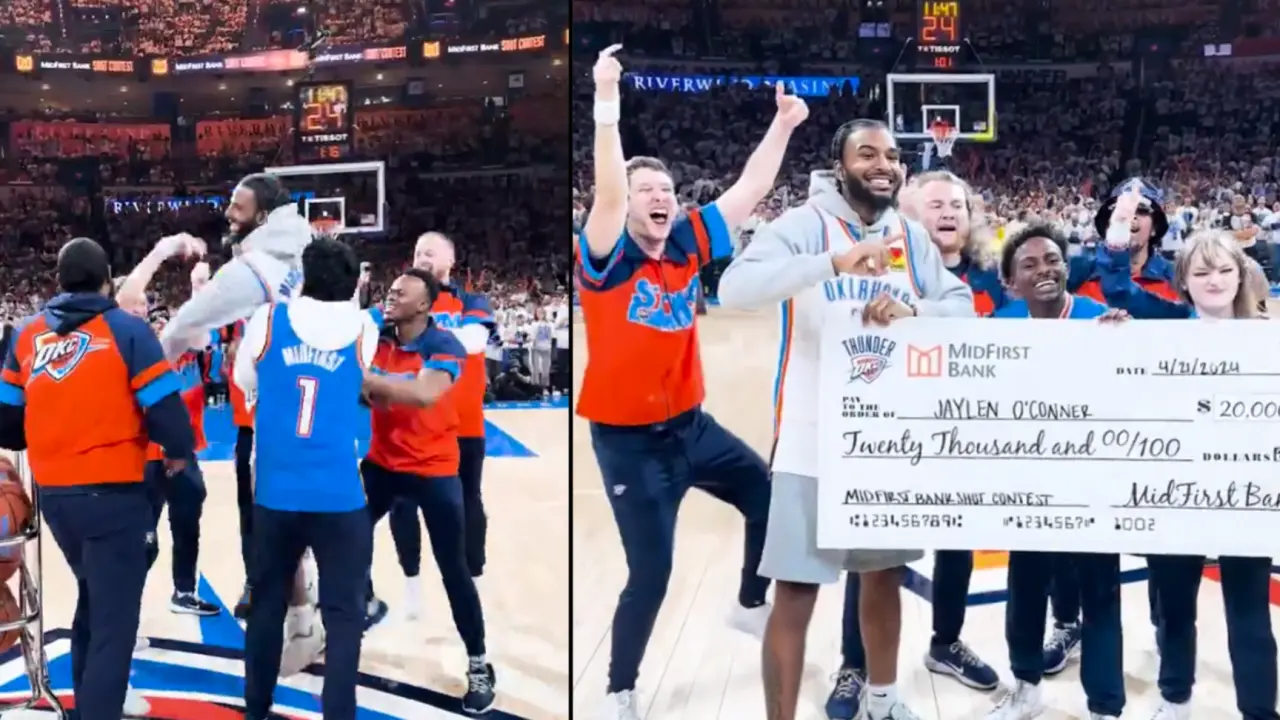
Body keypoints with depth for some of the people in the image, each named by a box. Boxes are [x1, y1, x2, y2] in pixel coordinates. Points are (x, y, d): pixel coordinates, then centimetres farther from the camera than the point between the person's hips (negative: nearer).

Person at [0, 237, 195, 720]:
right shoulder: (127, 330, -8)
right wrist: (178, 452, 7)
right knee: (114, 616, 1)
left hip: (53, 493, 6)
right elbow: (163, 406, -13)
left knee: (93, 598, 26)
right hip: (113, 492, -6)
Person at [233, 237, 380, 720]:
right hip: (340, 498, -2)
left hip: (275, 494, 2)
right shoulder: (365, 333, 2)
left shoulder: (267, 320, 2)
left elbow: (245, 384, 17)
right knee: (344, 615, 3)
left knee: (267, 607, 16)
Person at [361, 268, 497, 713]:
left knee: (453, 569, -2)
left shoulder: (445, 346, -18)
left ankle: (478, 665, 11)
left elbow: (425, 394, -36)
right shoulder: (377, 338, -2)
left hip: (434, 470, -5)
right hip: (382, 462, 5)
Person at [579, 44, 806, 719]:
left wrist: (784, 124, 4)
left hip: (691, 425, 7)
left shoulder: (687, 246, 0)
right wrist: (607, 102, -43)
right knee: (651, 574, -6)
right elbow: (607, 191, -33)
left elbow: (749, 189, 6)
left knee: (770, 497, 17)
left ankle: (751, 606, 43)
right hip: (629, 440, -7)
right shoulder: (606, 257, -16)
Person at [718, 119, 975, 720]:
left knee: (885, 570, 20)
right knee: (797, 590, -6)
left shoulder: (911, 236, 9)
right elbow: (734, 288, -24)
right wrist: (834, 262, -35)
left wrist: (913, 311, -18)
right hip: (814, 439, -6)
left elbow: (962, 304, 4)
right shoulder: (804, 225, -9)